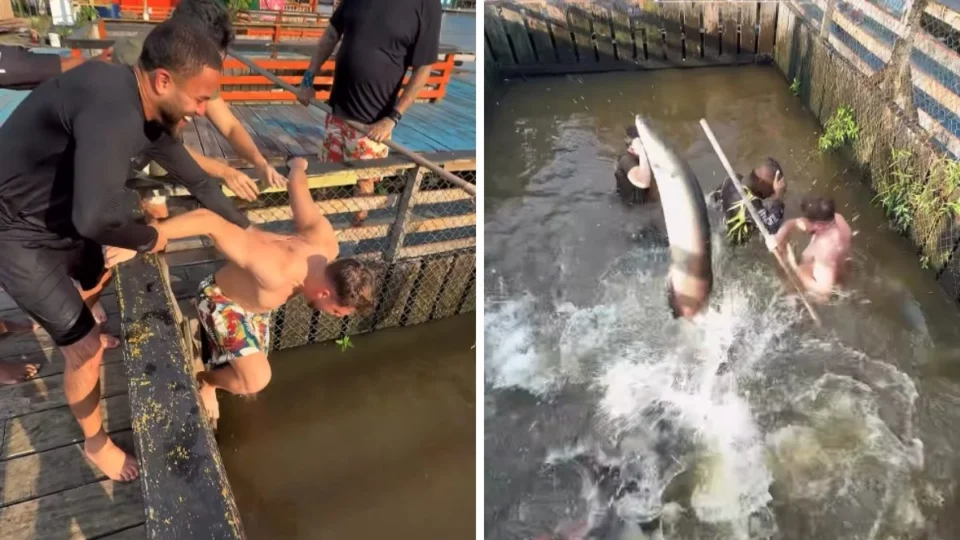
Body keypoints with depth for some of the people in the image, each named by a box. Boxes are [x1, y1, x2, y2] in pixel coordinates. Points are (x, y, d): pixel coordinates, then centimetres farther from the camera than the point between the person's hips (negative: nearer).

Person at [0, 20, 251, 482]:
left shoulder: (150, 115, -6)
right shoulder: (113, 108, -37)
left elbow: (195, 180, 9)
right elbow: (98, 217, -44)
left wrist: (246, 231, 18)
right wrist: (149, 240, -22)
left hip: (63, 219, 9)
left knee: (99, 279, 33)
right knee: (85, 348, -1)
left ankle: (93, 333, 68)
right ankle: (96, 442, 25)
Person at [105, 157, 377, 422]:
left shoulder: (325, 244, -28)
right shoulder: (276, 272, -47)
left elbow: (297, 185, -13)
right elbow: (208, 221, -49)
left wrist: (298, 165, 10)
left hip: (256, 305, 7)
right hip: (222, 300, -7)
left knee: (251, 373, 23)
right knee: (256, 380, -23)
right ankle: (205, 378, 10)